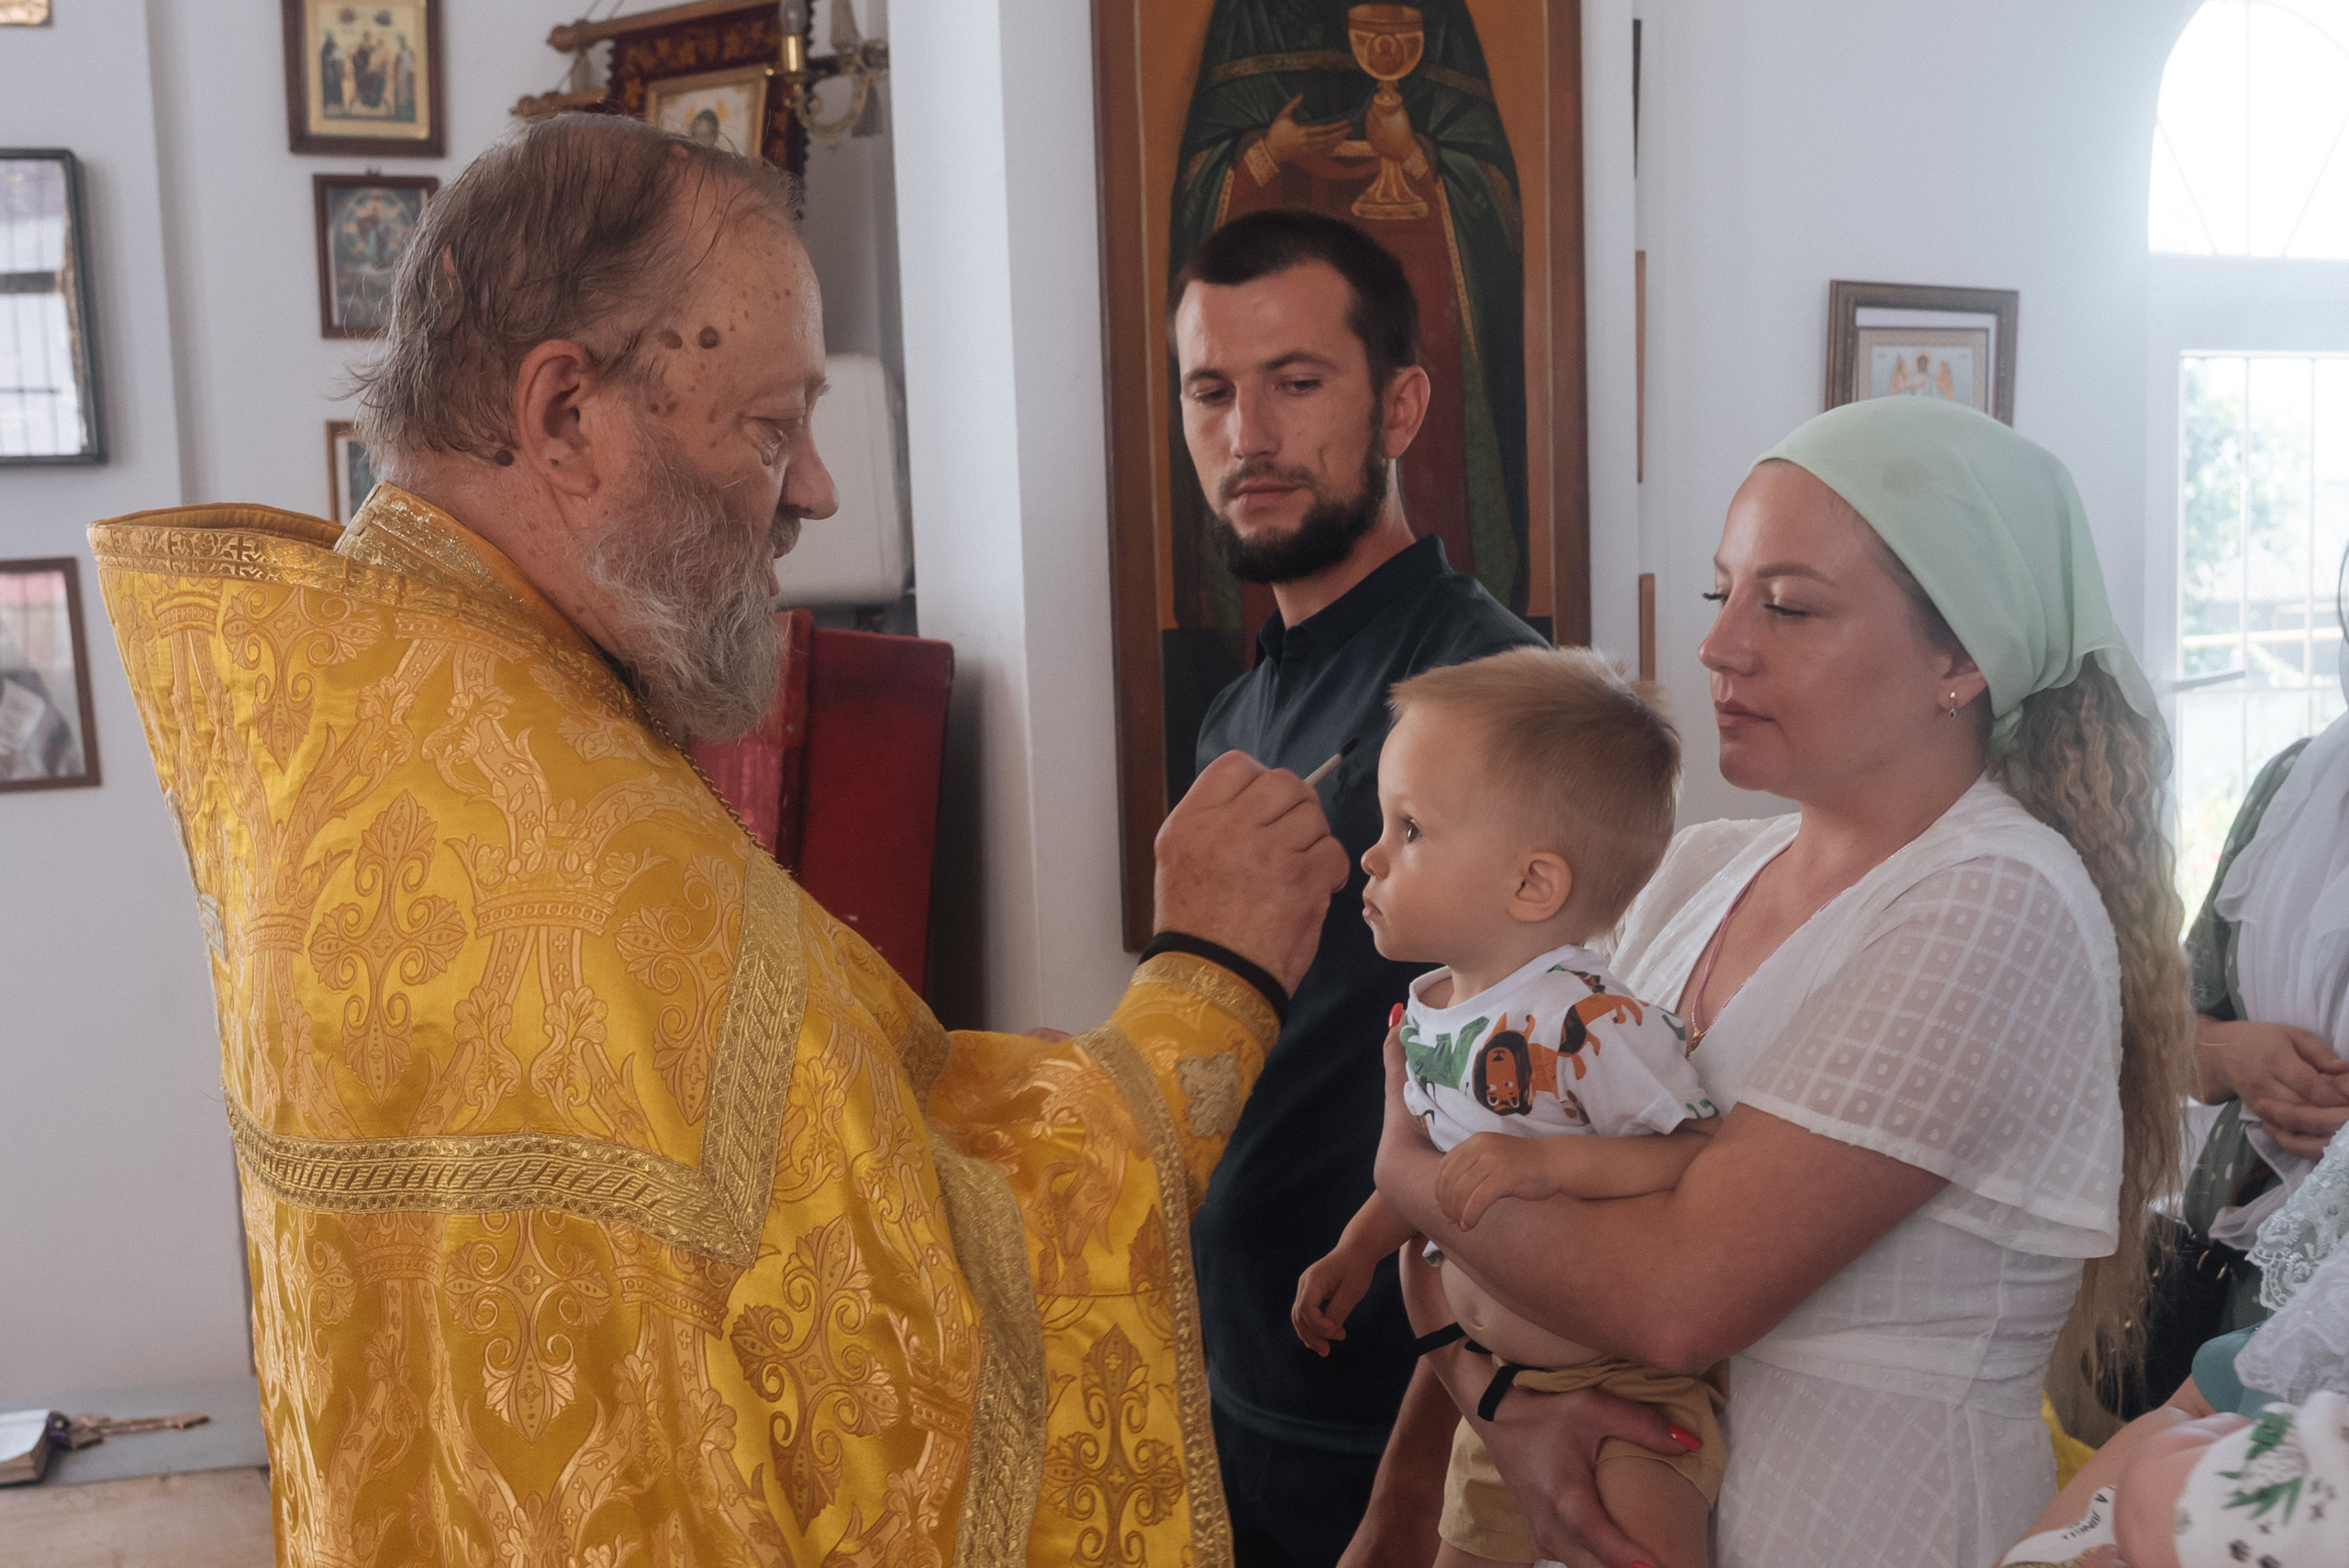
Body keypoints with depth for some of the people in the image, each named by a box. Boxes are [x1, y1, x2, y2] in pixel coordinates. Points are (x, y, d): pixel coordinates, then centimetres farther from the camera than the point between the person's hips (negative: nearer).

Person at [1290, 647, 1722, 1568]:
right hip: (1497, 1381, 8)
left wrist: (1553, 1160, -39)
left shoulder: (1591, 1026, -29)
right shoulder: (1426, 1014, -2)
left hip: (1635, 1377, -7)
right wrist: (1356, 1251, 12)